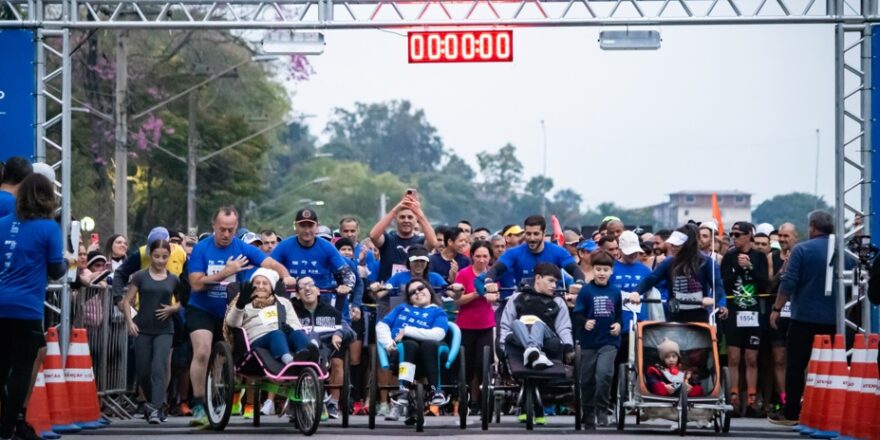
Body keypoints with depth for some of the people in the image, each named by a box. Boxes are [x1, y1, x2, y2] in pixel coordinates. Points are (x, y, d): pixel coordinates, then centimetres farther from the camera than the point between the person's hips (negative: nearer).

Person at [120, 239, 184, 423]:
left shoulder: (173, 280, 6)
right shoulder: (140, 277, 2)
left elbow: (182, 302, 19)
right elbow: (127, 301, 2)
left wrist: (173, 308, -3)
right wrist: (129, 321, -12)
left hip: (164, 330, -1)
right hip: (143, 330, 1)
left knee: (159, 369, -15)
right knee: (143, 372, 4)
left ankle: (155, 409, -19)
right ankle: (152, 402, 27)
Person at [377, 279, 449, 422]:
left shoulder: (437, 312, 20)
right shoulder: (402, 308, 32)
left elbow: (438, 334, -2)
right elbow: (381, 325, 19)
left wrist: (407, 331, -4)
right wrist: (388, 343, -2)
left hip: (426, 359, -1)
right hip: (402, 354, 1)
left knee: (429, 344, -37)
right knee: (410, 345, -36)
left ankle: (435, 390, -36)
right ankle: (403, 397, -50)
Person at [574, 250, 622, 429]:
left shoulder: (615, 292, 4)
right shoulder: (586, 290, -4)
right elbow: (577, 313, -6)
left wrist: (618, 324, -3)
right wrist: (585, 322, -25)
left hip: (609, 341, 0)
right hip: (589, 341, 0)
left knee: (604, 373, -22)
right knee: (587, 380, 8)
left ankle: (602, 410, -7)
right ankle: (588, 417, 21)